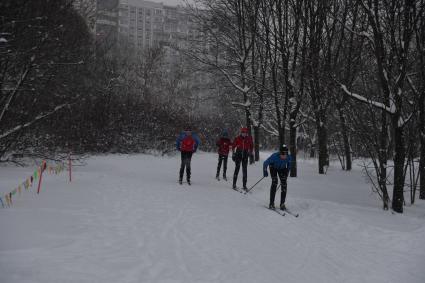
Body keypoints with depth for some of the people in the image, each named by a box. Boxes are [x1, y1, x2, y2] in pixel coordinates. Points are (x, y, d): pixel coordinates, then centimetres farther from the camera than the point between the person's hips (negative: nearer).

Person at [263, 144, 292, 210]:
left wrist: (287, 171, 2)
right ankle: (271, 203, -15)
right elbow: (265, 163, -25)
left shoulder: (289, 157, -28)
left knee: (284, 184, -12)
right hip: (273, 167, -3)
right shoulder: (274, 156, -38)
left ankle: (282, 204, -3)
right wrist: (265, 171, -26)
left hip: (282, 168, 3)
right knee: (274, 182, -20)